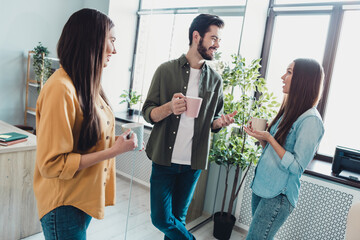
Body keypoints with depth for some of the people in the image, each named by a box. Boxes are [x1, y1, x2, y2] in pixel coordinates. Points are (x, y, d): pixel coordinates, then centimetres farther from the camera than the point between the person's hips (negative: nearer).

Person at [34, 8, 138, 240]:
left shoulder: (87, 84, 1)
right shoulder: (61, 89, -25)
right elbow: (52, 164, -24)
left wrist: (117, 142, -2)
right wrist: (112, 151, -24)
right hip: (64, 203, -8)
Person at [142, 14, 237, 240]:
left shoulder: (216, 80, 5)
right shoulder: (167, 70, -3)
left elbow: (214, 120, 13)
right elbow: (148, 112, -3)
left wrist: (220, 121, -11)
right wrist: (169, 108, -23)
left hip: (193, 163, 2)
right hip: (165, 159, -2)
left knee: (178, 218, 15)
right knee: (161, 218, 2)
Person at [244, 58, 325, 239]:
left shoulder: (310, 120, -17)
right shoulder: (289, 111, 10)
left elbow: (297, 167, -20)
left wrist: (269, 138, -22)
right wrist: (261, 136, -1)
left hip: (278, 196, -8)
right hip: (261, 187, 8)